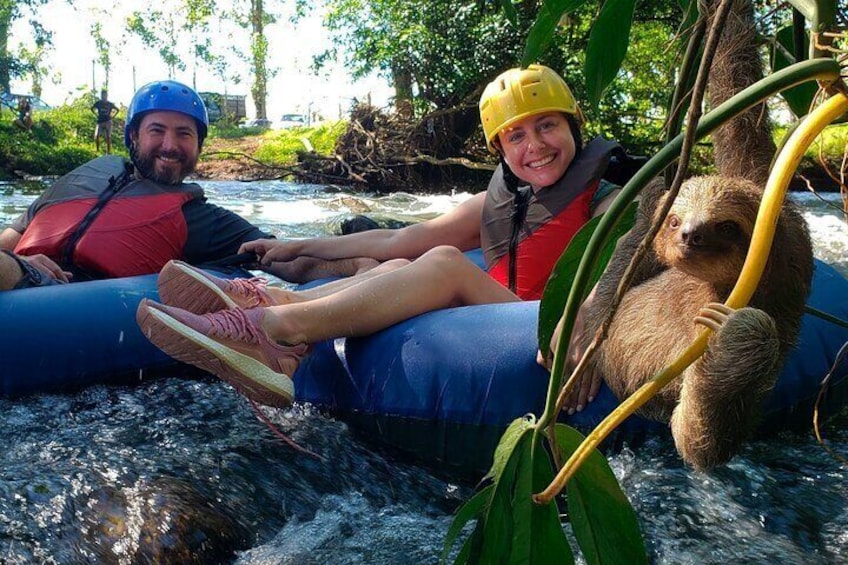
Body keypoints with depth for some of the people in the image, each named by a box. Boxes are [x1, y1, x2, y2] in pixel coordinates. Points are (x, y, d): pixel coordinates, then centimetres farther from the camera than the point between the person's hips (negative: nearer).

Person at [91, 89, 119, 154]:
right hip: (100, 122, 0)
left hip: (108, 122, 0)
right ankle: (97, 150, 6)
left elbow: (117, 109, 17)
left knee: (108, 137, -4)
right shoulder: (98, 103, 1)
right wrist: (97, 114, 10)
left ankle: (108, 152, 3)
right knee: (96, 137, -13)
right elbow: (92, 108, 19)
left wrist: (112, 116, 8)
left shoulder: (110, 104, 1)